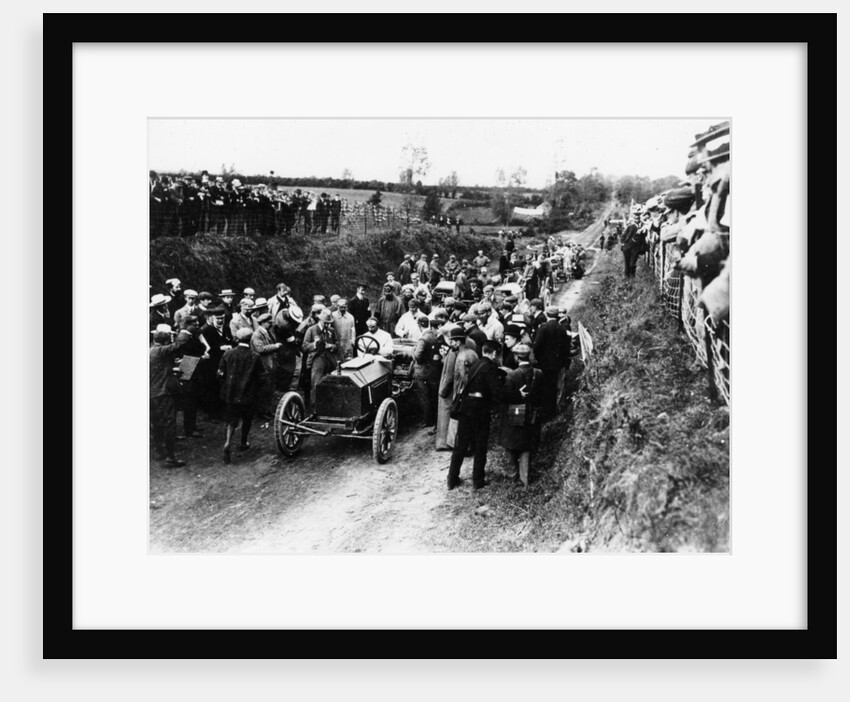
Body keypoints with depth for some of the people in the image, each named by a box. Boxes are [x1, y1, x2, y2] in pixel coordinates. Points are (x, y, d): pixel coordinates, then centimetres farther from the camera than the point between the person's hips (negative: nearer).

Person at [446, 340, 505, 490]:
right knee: (480, 446, 8)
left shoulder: (474, 364, 10)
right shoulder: (491, 367, -11)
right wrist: (493, 404, 1)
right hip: (480, 407, -6)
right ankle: (478, 481, 15)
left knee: (461, 444, 12)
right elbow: (496, 391, -15)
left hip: (465, 405, 6)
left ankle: (452, 479, 16)